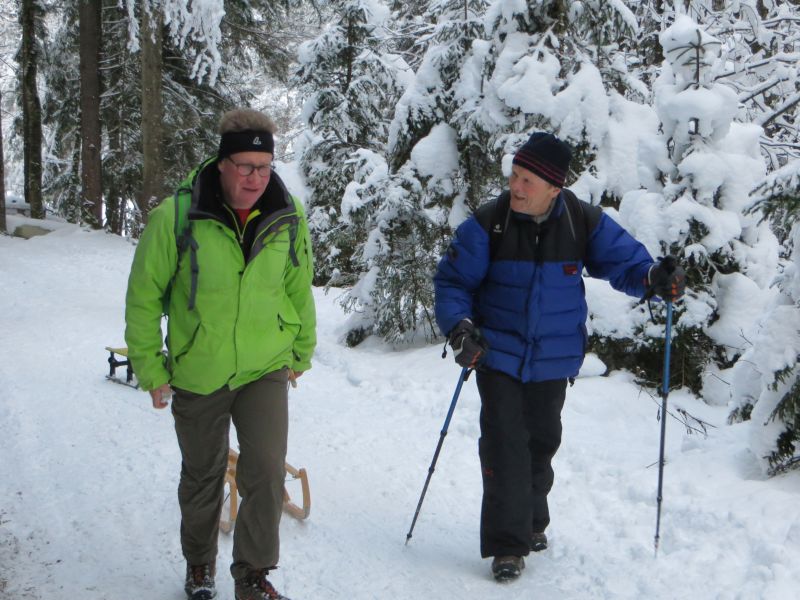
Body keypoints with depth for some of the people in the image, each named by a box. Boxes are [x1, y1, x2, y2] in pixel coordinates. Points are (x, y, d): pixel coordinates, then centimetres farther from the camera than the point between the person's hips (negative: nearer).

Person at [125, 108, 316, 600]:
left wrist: (301, 352, 15)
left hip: (267, 369, 1)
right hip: (197, 372, -1)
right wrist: (150, 369, -5)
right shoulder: (176, 216, -18)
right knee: (203, 476, 16)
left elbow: (299, 289, 8)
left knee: (267, 470, -11)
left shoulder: (288, 216, -8)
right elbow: (143, 297, -7)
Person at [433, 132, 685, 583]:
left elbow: (624, 260, -1)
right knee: (505, 445, -8)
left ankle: (532, 521, 41)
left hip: (553, 360, 3)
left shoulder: (586, 223, -9)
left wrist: (655, 277, -23)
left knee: (543, 441, 18)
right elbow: (453, 279, -6)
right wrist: (459, 326, -22)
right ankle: (508, 544, 2)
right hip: (498, 356, -2)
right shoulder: (488, 224, -13)